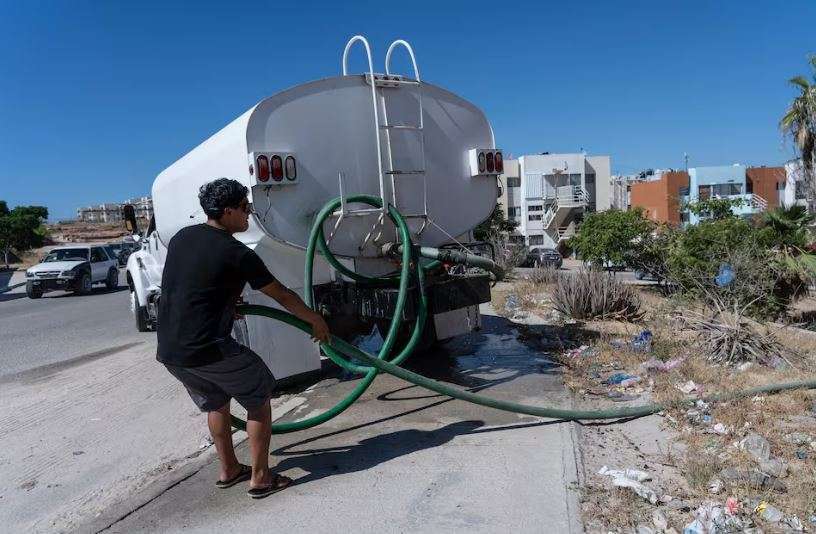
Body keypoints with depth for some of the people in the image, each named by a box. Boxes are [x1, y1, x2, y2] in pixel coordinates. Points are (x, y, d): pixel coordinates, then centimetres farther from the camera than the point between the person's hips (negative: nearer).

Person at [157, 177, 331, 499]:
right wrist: (316, 320, 11)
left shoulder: (181, 238, 10)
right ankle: (260, 478, 16)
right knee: (259, 398, 12)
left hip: (168, 350, 8)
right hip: (208, 349, -8)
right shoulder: (237, 254, -11)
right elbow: (283, 296, -3)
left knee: (215, 402, 28)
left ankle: (229, 470, 39)